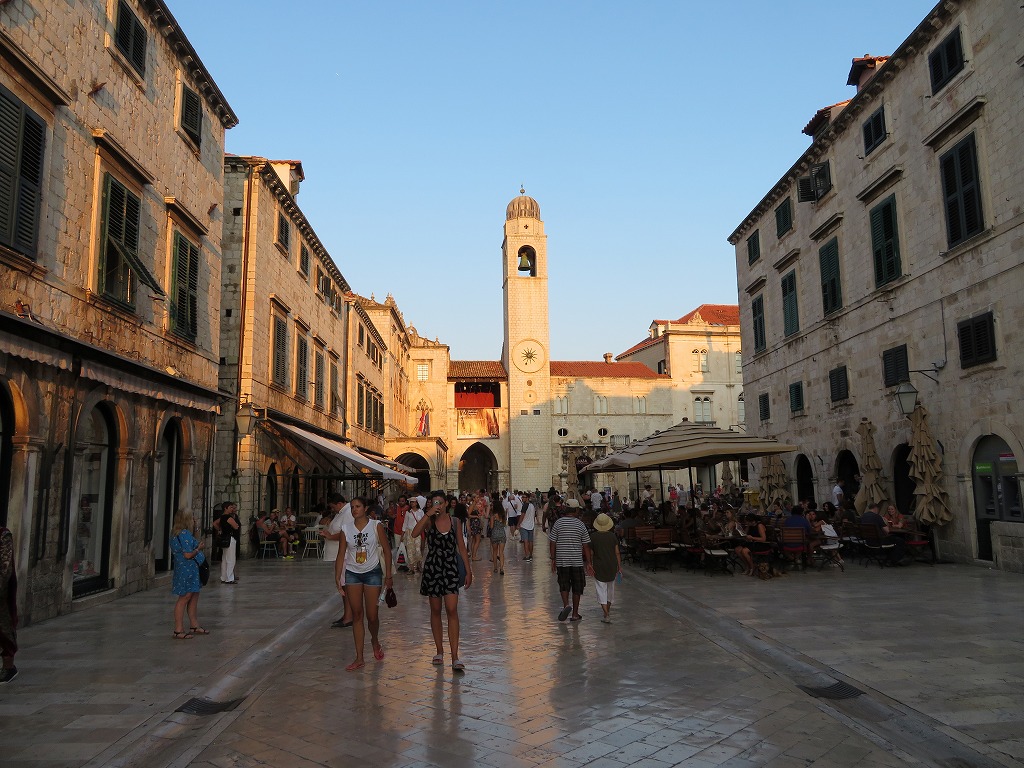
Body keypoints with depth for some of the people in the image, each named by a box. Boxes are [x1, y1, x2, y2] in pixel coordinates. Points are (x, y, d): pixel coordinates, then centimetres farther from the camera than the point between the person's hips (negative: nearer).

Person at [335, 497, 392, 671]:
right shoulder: (346, 528, 0)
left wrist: (388, 575, -5)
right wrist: (337, 578, -2)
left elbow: (386, 550, -2)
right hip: (352, 573, 2)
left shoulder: (376, 526, -6)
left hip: (373, 573, -2)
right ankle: (359, 658, 11)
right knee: (357, 615, 4)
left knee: (372, 615, 0)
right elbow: (341, 554, 3)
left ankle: (375, 641, 33)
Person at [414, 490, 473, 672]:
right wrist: (428, 514, -25)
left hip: (451, 570, 0)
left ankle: (455, 657, -8)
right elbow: (415, 533, -24)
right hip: (432, 569, 0)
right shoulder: (429, 521, -2)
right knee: (435, 611, 10)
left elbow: (462, 548, 8)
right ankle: (439, 651, 24)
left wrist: (468, 571, 6)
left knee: (452, 611, -9)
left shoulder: (454, 522, 2)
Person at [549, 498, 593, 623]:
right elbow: (586, 546, -2)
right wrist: (588, 563, 4)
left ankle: (566, 605, -10)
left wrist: (553, 559, 7)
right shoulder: (581, 525, -4)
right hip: (577, 561, 0)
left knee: (564, 585, 14)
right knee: (577, 588, 11)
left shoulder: (558, 523, -3)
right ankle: (575, 614, 16)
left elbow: (552, 543, -2)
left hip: (562, 561, 0)